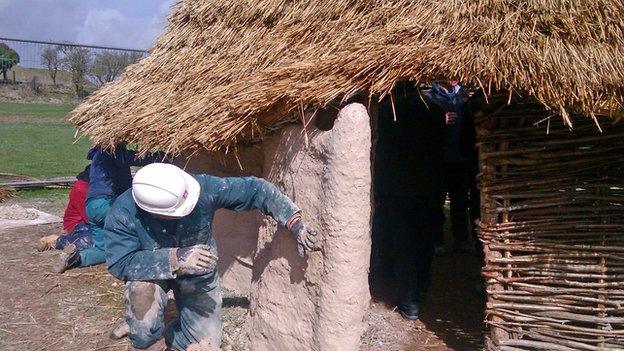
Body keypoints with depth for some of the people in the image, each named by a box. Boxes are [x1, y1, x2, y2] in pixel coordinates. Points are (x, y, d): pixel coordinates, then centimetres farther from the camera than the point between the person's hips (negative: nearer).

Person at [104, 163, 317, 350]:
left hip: (198, 274, 2)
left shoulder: (202, 187, -31)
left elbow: (254, 188, -26)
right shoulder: (123, 215, -31)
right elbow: (119, 264, -33)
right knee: (142, 289, -36)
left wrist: (294, 222, -33)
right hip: (154, 274, -1)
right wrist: (175, 259, -44)